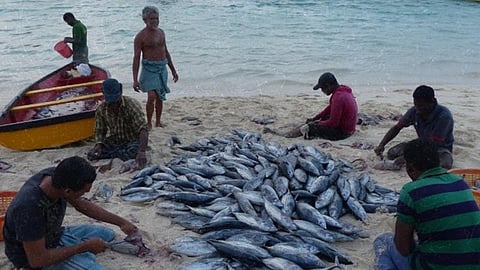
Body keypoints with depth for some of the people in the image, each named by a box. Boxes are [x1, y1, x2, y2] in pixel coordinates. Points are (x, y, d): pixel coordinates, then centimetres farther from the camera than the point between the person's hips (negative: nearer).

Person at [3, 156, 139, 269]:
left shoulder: (56, 176, -17)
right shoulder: (30, 207, -39)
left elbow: (82, 204, 2)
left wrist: (121, 222, 3)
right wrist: (85, 246, -22)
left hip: (55, 235, 8)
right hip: (36, 258, -7)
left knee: (108, 234, 15)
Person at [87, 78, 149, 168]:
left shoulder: (132, 104, -21)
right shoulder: (101, 109, -6)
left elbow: (143, 129, -31)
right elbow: (100, 131, 6)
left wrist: (142, 152, -47)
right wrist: (99, 144, -18)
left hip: (133, 140, -3)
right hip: (114, 142, 4)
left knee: (134, 152, -37)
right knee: (91, 155, -17)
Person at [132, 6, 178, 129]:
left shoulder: (161, 32, 10)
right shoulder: (140, 36, -9)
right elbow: (136, 58, -11)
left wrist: (173, 70, 19)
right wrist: (135, 80, -16)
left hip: (162, 68, 6)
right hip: (149, 68, -6)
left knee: (160, 97, 11)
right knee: (151, 96, -16)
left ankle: (158, 122, 24)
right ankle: (149, 124, -1)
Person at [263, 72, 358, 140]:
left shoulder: (338, 97, -26)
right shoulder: (343, 90, 6)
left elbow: (333, 123, -24)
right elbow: (330, 108, 15)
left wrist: (318, 123, -8)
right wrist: (314, 118, 10)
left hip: (341, 132, -10)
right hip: (348, 128, 10)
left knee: (306, 127, -3)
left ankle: (282, 134, 13)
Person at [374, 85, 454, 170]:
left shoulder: (444, 116, -27)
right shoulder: (414, 111, -11)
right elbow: (397, 128, 0)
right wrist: (381, 145, -14)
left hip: (440, 148, -4)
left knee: (446, 163, -39)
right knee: (391, 153, -17)